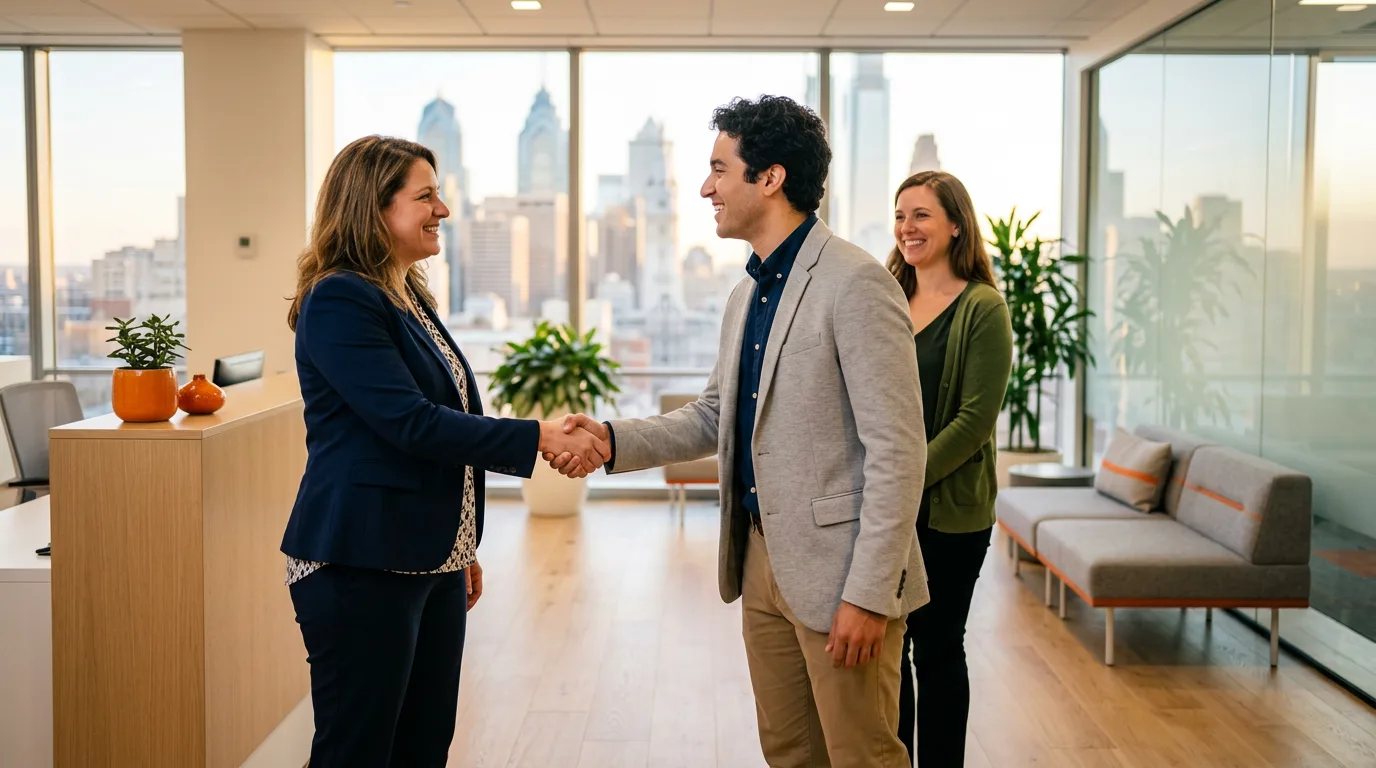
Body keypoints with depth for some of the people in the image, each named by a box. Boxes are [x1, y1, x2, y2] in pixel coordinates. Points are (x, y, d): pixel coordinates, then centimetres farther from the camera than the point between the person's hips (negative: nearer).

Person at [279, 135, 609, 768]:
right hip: (362, 569, -9)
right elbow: (410, 424, -21)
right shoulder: (338, 300, -13)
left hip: (430, 562, 9)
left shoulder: (410, 295, 14)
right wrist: (540, 437, -21)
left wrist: (462, 548, 21)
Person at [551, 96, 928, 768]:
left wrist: (868, 593, -19)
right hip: (761, 558, 8)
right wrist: (613, 439, 3)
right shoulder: (746, 295, 13)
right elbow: (715, 417, 19)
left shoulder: (855, 282, -16)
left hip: (838, 565, -8)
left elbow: (897, 450, -18)